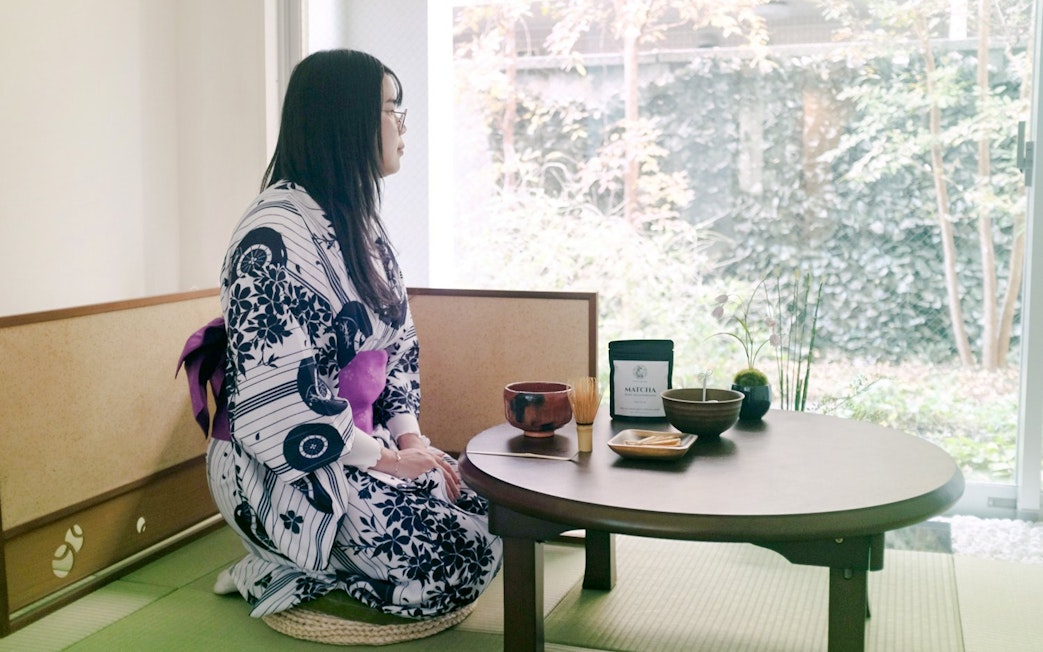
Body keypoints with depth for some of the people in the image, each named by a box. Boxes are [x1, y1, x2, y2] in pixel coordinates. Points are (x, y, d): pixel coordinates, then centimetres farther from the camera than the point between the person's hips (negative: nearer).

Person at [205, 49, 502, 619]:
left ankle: (302, 570, 8)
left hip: (362, 441, 9)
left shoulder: (361, 222, 10)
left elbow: (398, 341, 13)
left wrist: (409, 435, -1)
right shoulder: (274, 234, -20)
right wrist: (385, 460, -17)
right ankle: (283, 569, 2)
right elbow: (278, 396, -24)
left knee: (487, 525, -3)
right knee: (456, 563, -16)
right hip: (285, 466, -9)